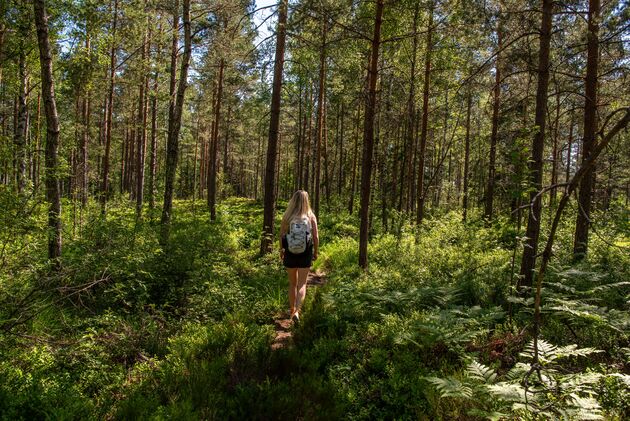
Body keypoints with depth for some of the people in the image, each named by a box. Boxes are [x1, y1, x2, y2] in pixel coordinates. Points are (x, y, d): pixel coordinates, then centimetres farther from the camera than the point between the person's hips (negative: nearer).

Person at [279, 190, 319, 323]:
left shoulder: (287, 216, -9)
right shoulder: (311, 217, -9)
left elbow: (281, 235, -3)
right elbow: (316, 237, -7)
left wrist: (281, 251, 13)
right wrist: (315, 252, 8)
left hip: (290, 254, 1)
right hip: (306, 254, -1)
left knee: (292, 283, 18)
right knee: (302, 284, 7)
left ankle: (292, 309, 31)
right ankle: (297, 311, -10)